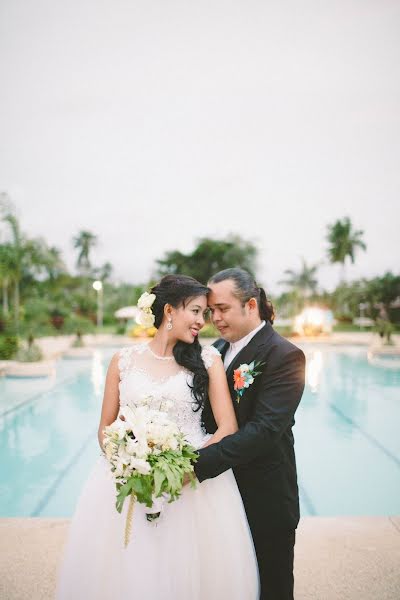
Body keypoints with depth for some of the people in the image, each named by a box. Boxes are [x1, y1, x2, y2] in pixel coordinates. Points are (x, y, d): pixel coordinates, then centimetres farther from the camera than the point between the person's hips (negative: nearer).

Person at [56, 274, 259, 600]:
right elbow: (106, 428, 7)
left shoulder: (208, 358, -1)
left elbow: (228, 426, -5)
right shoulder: (124, 360, 2)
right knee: (127, 572, 7)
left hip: (194, 484, 0)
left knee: (190, 574, 6)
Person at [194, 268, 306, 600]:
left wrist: (199, 463, -32)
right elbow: (206, 414, 8)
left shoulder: (284, 355, -17)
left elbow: (264, 429, -26)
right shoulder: (218, 349, 6)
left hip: (264, 501, -6)